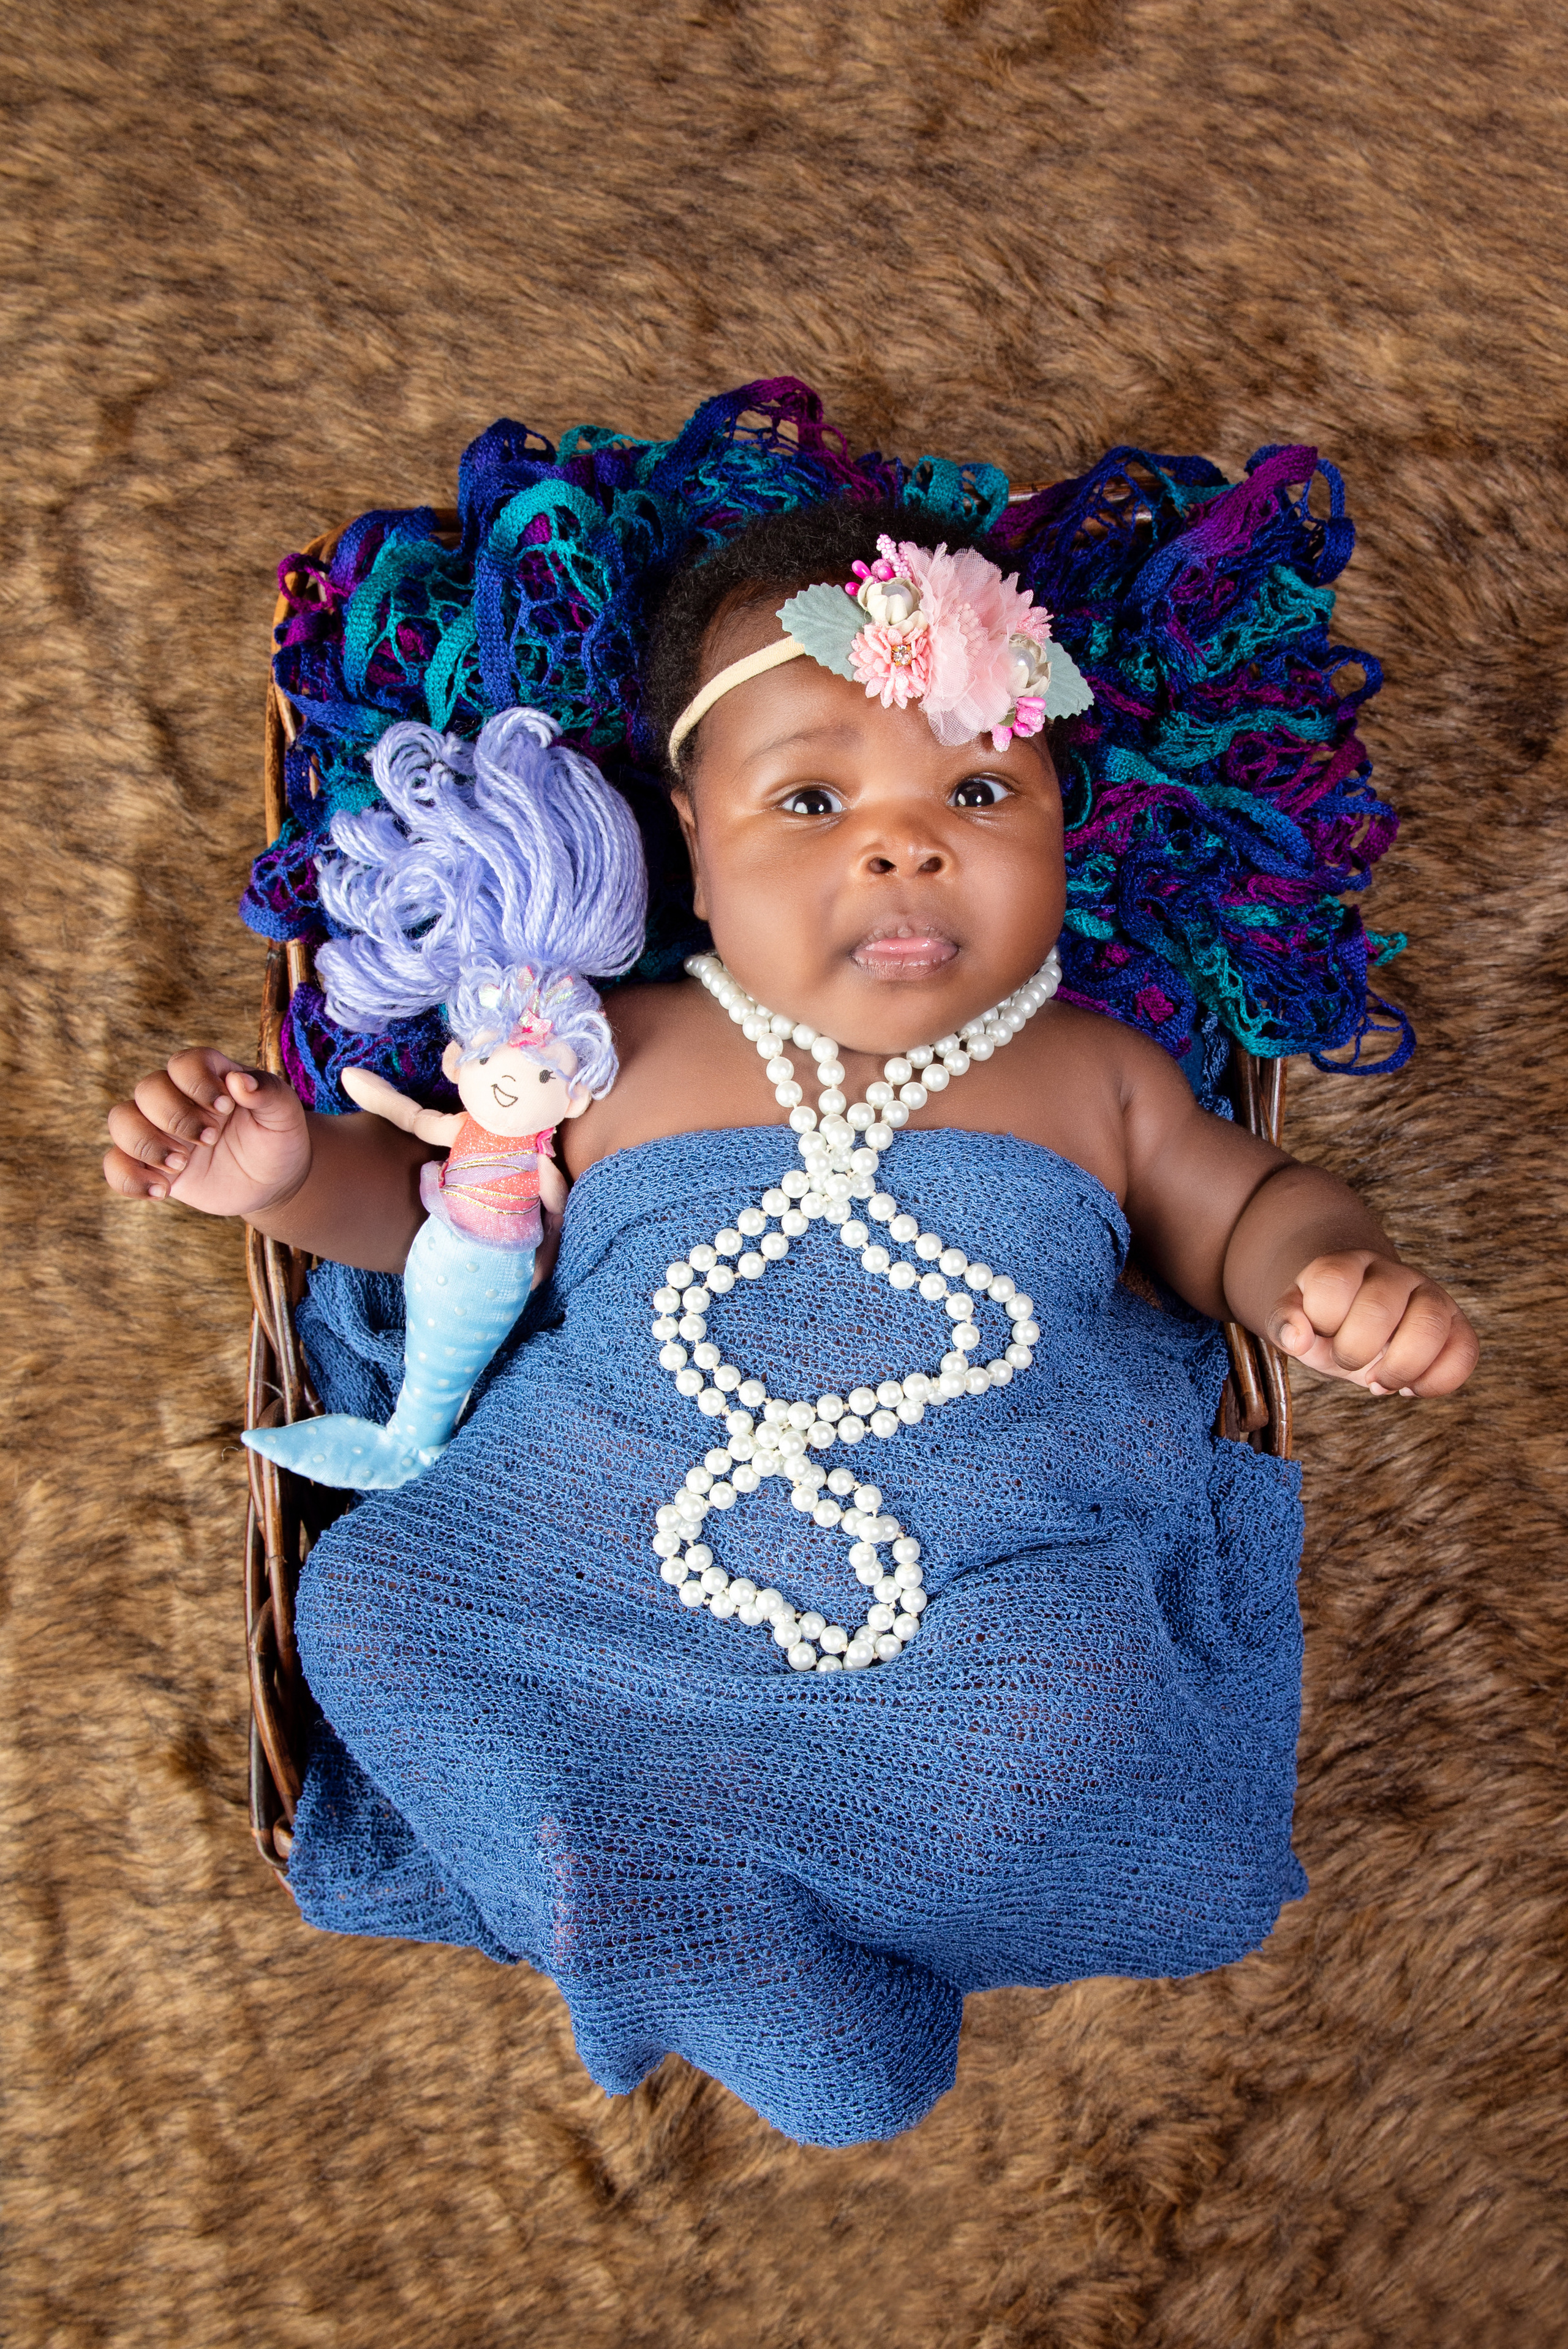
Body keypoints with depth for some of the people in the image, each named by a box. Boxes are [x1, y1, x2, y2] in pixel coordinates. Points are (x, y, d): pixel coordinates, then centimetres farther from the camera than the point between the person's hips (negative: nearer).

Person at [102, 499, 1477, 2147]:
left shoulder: (1090, 1078, 6)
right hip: (609, 1552, 2)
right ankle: (726, 1958, -10)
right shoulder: (616, 1063, 6)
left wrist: (1339, 1279, -6)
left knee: (1076, 1717, -29)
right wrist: (291, 1169, -1)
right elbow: (436, 1206, 18)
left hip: (992, 1575, -1)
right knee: (370, 1605, -15)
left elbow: (1245, 1211, 17)